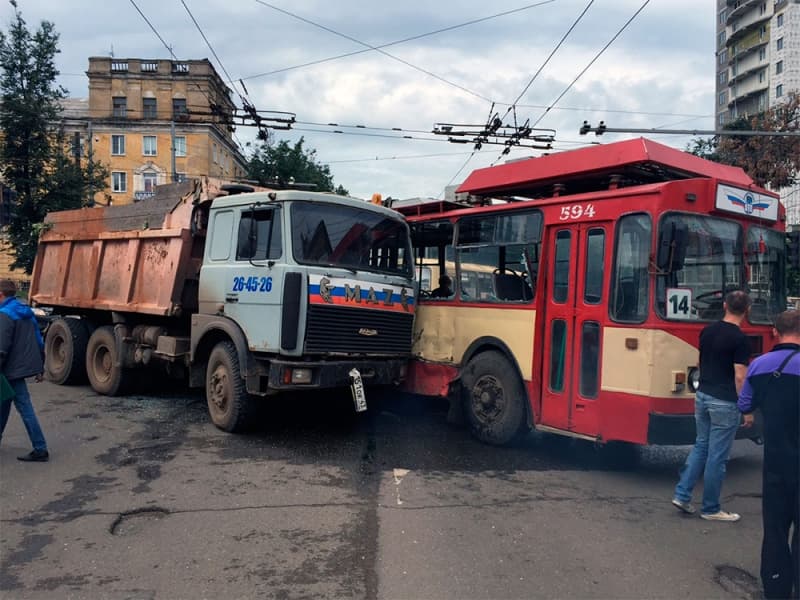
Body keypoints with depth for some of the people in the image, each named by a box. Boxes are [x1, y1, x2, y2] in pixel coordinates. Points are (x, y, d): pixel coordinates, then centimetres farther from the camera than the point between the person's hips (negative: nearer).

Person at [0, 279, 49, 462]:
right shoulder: (27, 312, 11)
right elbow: (39, 341, 13)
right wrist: (39, 368, 18)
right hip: (27, 364, 9)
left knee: (25, 409, -6)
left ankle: (40, 450, -4)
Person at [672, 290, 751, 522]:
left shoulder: (707, 332, 7)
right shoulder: (740, 339, -14)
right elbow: (740, 377, -15)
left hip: (702, 396, 7)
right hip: (725, 402, -7)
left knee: (701, 446, 18)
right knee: (717, 456, 2)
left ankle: (682, 494, 14)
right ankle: (710, 509, 13)